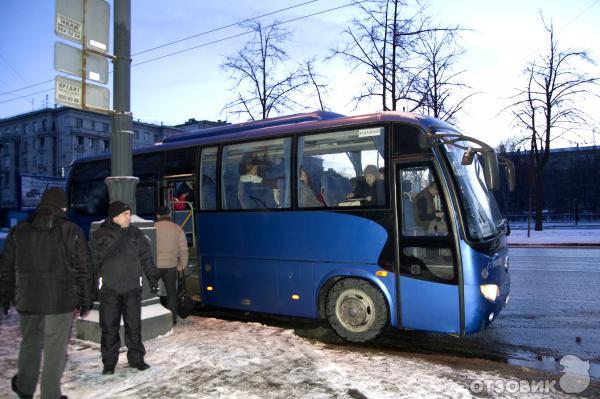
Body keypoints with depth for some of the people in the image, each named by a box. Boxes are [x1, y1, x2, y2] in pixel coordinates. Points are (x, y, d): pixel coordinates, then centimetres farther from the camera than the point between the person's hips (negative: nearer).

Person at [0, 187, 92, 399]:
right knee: (55, 350, 6)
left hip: (27, 300, 4)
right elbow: (84, 269, -5)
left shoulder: (18, 230, 3)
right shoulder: (72, 231, -5)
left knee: (29, 343, 23)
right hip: (61, 302, -3)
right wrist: (85, 300, 3)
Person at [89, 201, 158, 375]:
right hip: (109, 289, -2)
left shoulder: (136, 234, 6)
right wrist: (91, 285, -1)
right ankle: (109, 362, 18)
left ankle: (136, 358, 21)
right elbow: (92, 260, 1)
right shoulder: (100, 235, -1)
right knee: (109, 327, 5)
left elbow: (146, 258, 10)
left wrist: (152, 277, 6)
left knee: (134, 325, 8)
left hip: (132, 288, 2)